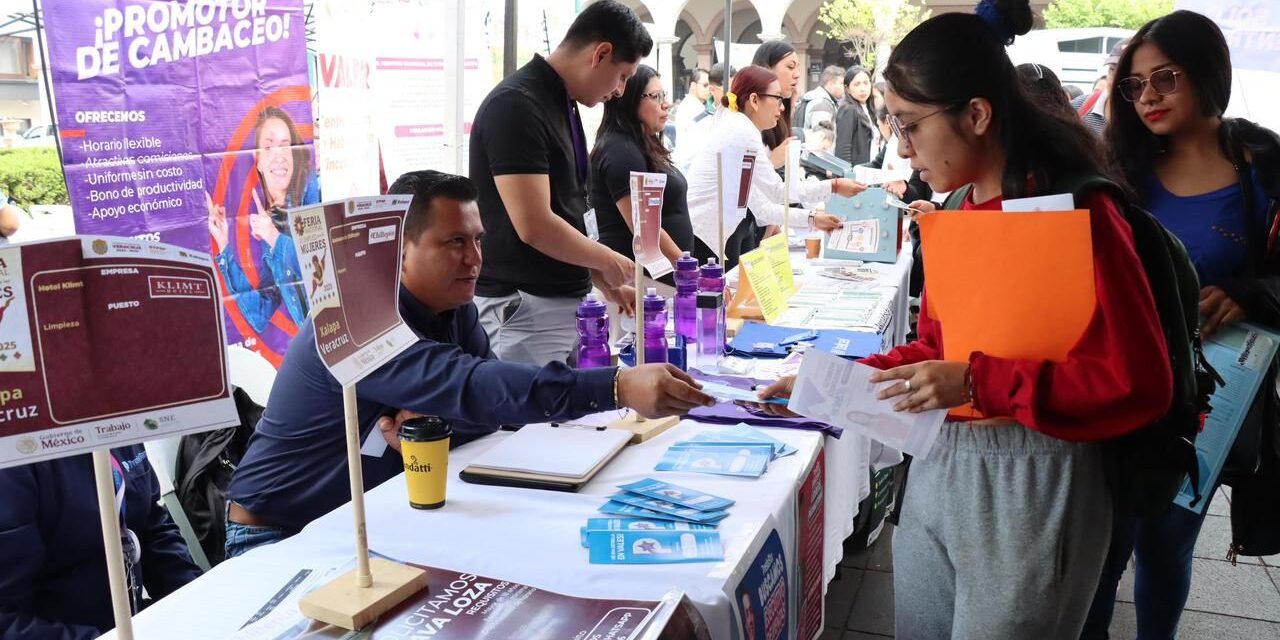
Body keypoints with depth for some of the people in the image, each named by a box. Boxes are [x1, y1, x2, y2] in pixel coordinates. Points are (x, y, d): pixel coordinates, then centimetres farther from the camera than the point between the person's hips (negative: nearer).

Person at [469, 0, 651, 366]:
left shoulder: (562, 104, 11)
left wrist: (602, 279, 13)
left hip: (564, 301, 9)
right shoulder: (516, 105, -18)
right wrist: (608, 260, -10)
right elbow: (534, 226, -24)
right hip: (524, 307, -9)